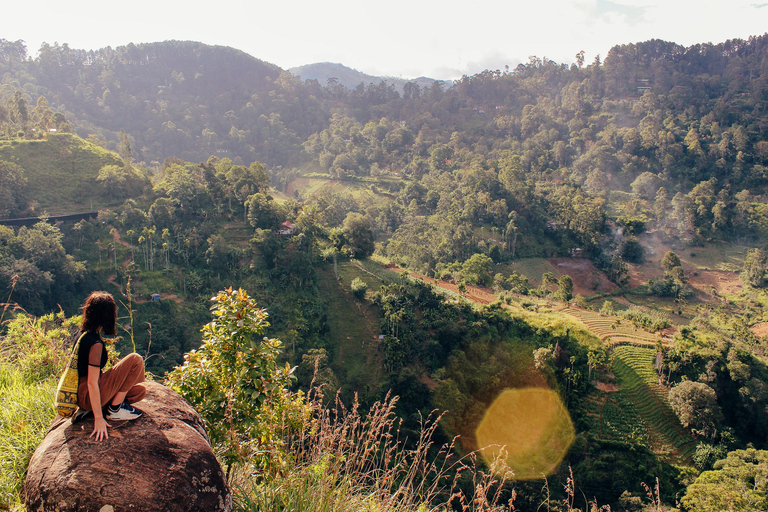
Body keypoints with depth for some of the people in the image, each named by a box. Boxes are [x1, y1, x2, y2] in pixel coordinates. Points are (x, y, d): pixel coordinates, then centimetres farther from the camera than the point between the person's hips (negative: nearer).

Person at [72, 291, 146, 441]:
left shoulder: (83, 333, 7)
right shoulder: (95, 343, -21)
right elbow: (92, 383, -24)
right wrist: (99, 419, -22)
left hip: (81, 394, 10)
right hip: (87, 396, -10)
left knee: (140, 391, 13)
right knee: (135, 360, -14)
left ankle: (87, 410, 7)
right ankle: (115, 409, -6)